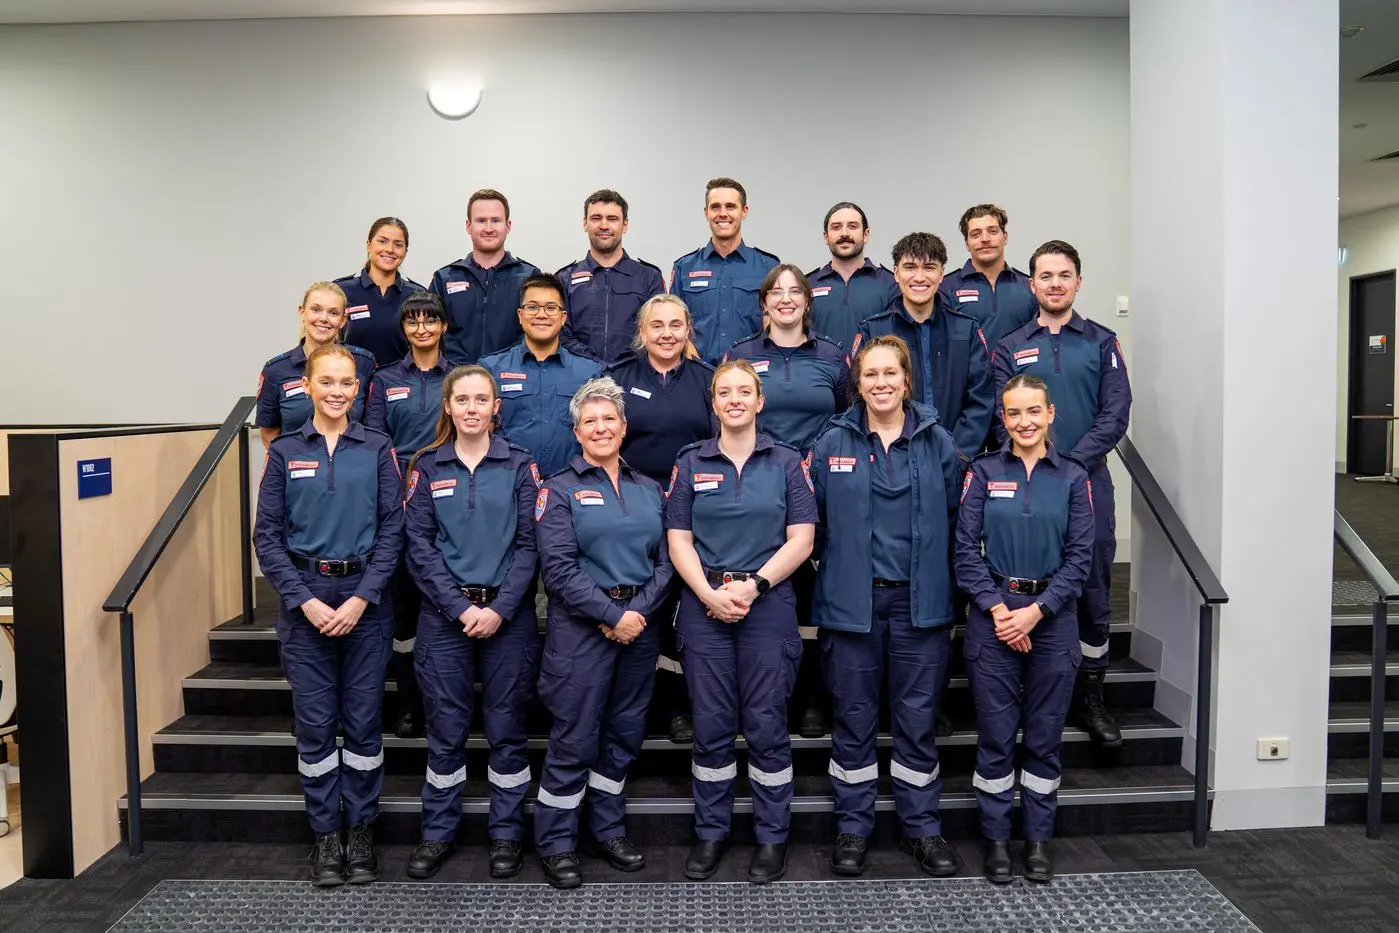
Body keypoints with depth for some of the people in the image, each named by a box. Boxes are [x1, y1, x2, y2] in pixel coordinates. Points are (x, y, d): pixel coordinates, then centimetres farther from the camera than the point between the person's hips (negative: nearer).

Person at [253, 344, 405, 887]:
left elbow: (392, 529, -2)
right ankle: (325, 835, 20)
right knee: (314, 722, 5)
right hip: (305, 599, 0)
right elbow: (267, 534, 1)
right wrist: (305, 600, -9)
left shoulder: (378, 449, 2)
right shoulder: (284, 451, 3)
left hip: (366, 596, 0)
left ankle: (361, 832, 20)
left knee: (363, 720, 5)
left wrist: (361, 598, -11)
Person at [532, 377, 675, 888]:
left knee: (624, 732, 13)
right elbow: (559, 569, -12)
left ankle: (608, 829, 29)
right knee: (574, 738, 1)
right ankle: (556, 843, 16)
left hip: (639, 625, 5)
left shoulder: (649, 489, 12)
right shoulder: (559, 490, -1)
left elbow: (664, 562, 5)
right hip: (581, 627, -4)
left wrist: (639, 611, -11)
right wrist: (612, 616, -16)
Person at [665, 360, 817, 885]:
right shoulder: (691, 463, 8)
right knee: (711, 725, 7)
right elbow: (679, 540, 2)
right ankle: (711, 832, 22)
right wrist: (711, 594, -12)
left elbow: (801, 540, -1)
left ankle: (772, 837, 17)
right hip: (704, 606, 1)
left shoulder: (786, 463, 5)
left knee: (766, 724, 3)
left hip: (768, 603, -1)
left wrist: (752, 585, -13)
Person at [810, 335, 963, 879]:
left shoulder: (938, 443, 3)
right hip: (851, 602, 0)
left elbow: (954, 521, 7)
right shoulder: (832, 444, 1)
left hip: (920, 602, 1)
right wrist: (838, 565, 2)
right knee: (854, 718, 9)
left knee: (918, 718, 8)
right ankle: (852, 828, 23)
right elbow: (811, 522, 5)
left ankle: (922, 828, 24)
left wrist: (944, 579, 4)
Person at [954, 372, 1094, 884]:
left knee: (1045, 733, 9)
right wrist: (998, 608, -12)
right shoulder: (984, 472, 2)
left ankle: (1038, 838, 23)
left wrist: (1036, 611, -11)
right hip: (992, 614, -1)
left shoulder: (1072, 477, 4)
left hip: (1052, 615, 1)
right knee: (996, 732, 5)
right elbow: (965, 548, -2)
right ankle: (996, 838, 18)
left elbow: (1079, 555, -1)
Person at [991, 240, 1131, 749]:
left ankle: (1089, 693, 19)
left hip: (1088, 482, 1)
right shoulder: (1010, 348, 7)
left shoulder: (1102, 343, 7)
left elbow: (1115, 415, -2)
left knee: (1094, 591, 5)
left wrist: (1072, 463, -14)